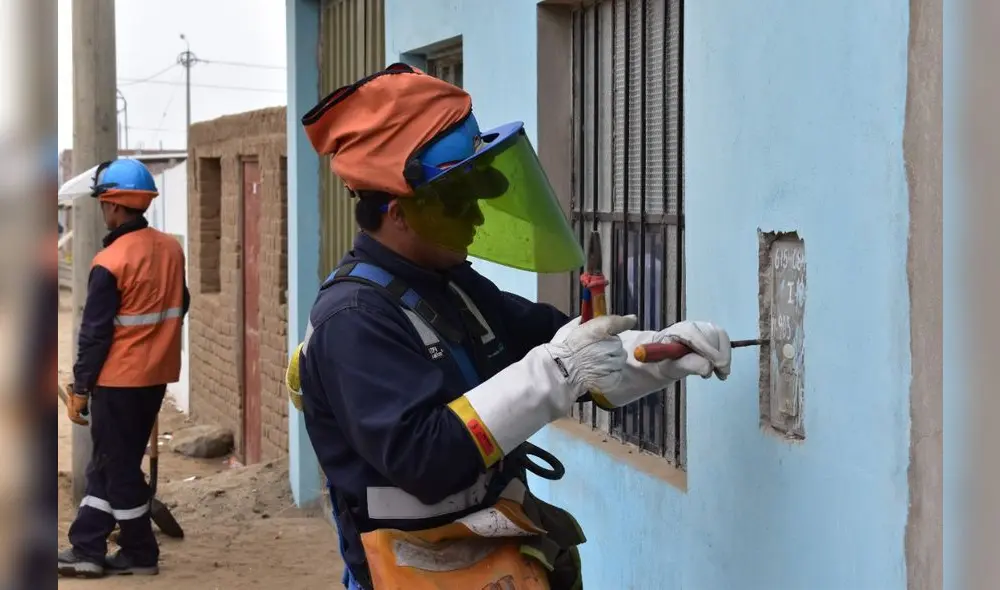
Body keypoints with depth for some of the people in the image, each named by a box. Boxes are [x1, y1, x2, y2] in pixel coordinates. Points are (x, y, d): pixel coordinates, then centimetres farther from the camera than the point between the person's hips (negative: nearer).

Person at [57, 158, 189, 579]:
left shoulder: (110, 262, -18)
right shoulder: (171, 249, 2)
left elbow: (95, 332, -15)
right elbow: (179, 307, 13)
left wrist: (80, 387, -7)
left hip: (119, 379, -7)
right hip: (157, 375, 7)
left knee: (117, 467, 6)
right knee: (108, 463, 14)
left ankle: (140, 553, 12)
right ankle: (86, 549, 18)